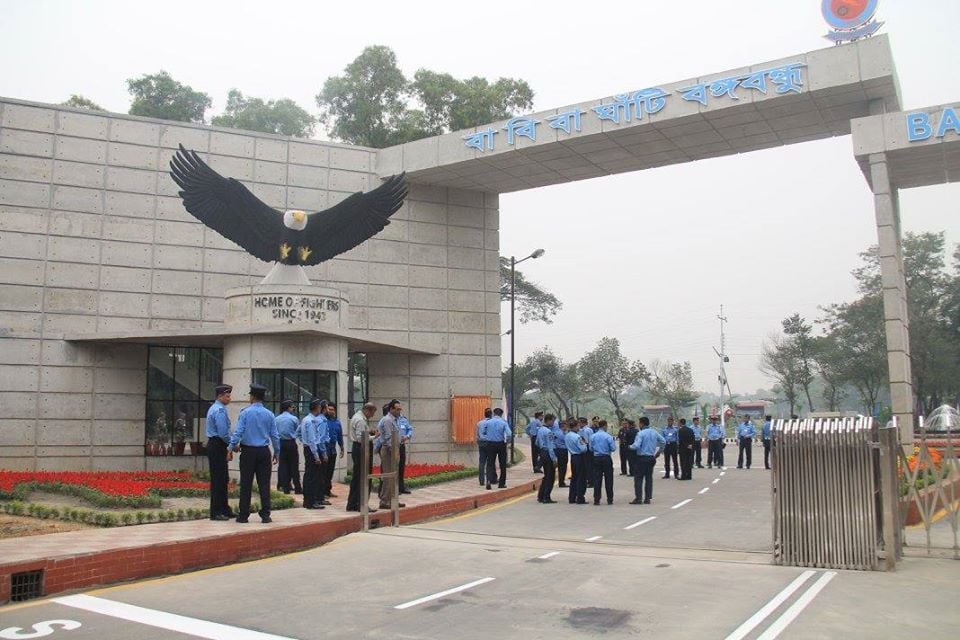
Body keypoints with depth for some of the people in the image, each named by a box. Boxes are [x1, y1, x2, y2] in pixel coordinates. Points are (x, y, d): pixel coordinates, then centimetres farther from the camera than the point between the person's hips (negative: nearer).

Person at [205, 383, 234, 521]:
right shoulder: (220, 410, -16)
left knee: (223, 479, 14)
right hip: (218, 447, -10)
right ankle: (216, 513, 1)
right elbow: (223, 433, -22)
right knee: (217, 480, -4)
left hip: (214, 445, 10)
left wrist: (231, 444, 14)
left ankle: (224, 509, 20)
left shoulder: (214, 408, 17)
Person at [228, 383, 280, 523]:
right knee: (264, 483, 5)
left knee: (246, 484, 4)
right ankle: (265, 515, 5)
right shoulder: (269, 414, 2)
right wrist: (277, 453, 13)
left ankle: (244, 515, 8)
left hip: (248, 451, -2)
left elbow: (238, 432, -11)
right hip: (264, 451, 2)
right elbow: (275, 436, 4)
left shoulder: (245, 412, -6)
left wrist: (231, 448, -4)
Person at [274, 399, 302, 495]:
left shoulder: (276, 419, 3)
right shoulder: (294, 418, -7)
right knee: (294, 466, 1)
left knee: (283, 465, 7)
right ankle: (297, 488, 2)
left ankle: (285, 487, 8)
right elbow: (299, 430, 2)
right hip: (291, 443, -4)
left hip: (280, 443, 4)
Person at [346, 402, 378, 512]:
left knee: (356, 478, 15)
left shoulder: (357, 417, 15)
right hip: (362, 450, -11)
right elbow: (361, 438, -23)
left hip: (357, 449, 11)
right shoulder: (360, 420, -18)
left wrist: (369, 431, 10)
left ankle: (352, 505, 21)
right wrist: (374, 437, -17)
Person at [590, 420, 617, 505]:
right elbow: (613, 448, -8)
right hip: (606, 458, -3)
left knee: (597, 479, 5)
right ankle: (610, 499, 8)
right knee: (608, 479, 6)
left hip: (596, 458, 3)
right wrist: (614, 441, 9)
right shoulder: (608, 436, -10)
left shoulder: (593, 436, 0)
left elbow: (591, 448, 6)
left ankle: (596, 499, 3)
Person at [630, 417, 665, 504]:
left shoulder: (641, 433, -13)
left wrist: (630, 446, -2)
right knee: (649, 478, 10)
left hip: (642, 458, -6)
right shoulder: (654, 432, 8)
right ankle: (648, 498, 12)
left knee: (638, 478, -1)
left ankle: (638, 498, -5)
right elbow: (663, 441, 16)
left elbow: (636, 446, -22)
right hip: (652, 458, 6)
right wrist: (659, 451, 23)